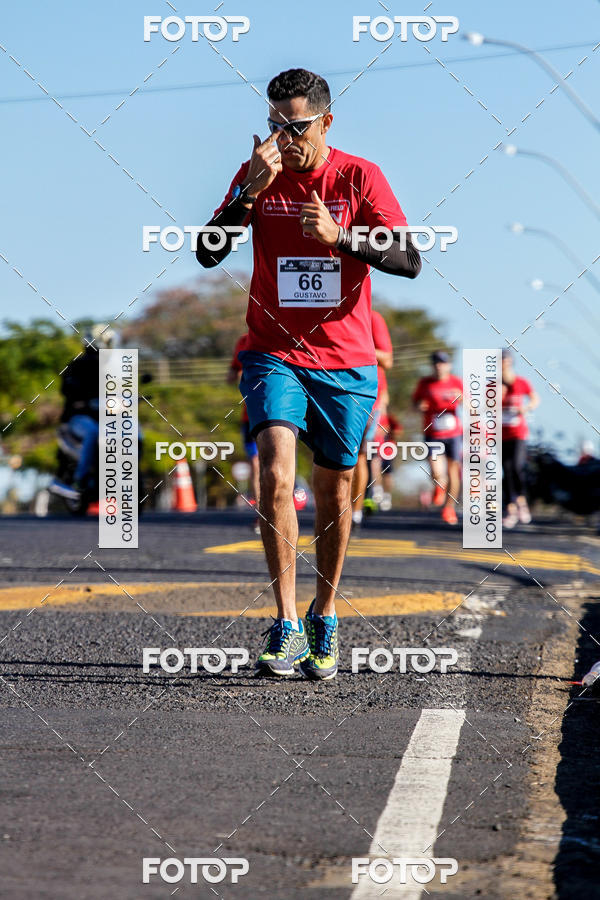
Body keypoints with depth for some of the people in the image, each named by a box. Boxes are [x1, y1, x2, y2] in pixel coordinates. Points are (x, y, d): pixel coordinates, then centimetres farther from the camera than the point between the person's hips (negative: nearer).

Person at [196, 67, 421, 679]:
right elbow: (208, 254, -8)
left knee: (333, 490, 8)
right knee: (275, 474, -20)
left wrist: (339, 236, -22)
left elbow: (409, 262, -8)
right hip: (273, 354, 0)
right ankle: (286, 624, -18)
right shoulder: (256, 174, 1)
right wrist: (254, 189, -19)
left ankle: (325, 617, 28)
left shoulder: (359, 176, -3)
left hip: (346, 361, 0)